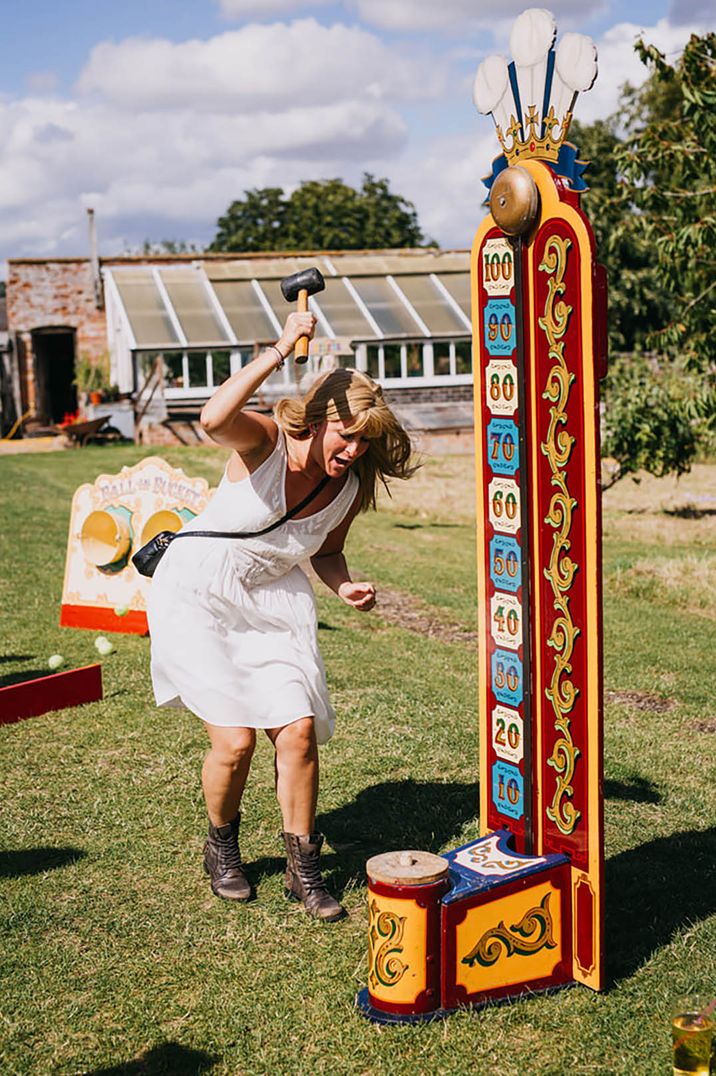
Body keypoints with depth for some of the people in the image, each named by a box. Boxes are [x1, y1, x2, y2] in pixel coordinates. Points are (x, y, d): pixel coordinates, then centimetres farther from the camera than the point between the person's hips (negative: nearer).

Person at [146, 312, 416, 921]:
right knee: (235, 737, -11)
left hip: (272, 601, 5)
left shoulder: (351, 488, -6)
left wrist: (346, 586, -10)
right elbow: (214, 420, -45)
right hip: (197, 593, -4)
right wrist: (279, 353, -45)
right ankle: (222, 848, 20)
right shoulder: (266, 442, -21)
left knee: (299, 730, -8)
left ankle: (304, 869, 12)